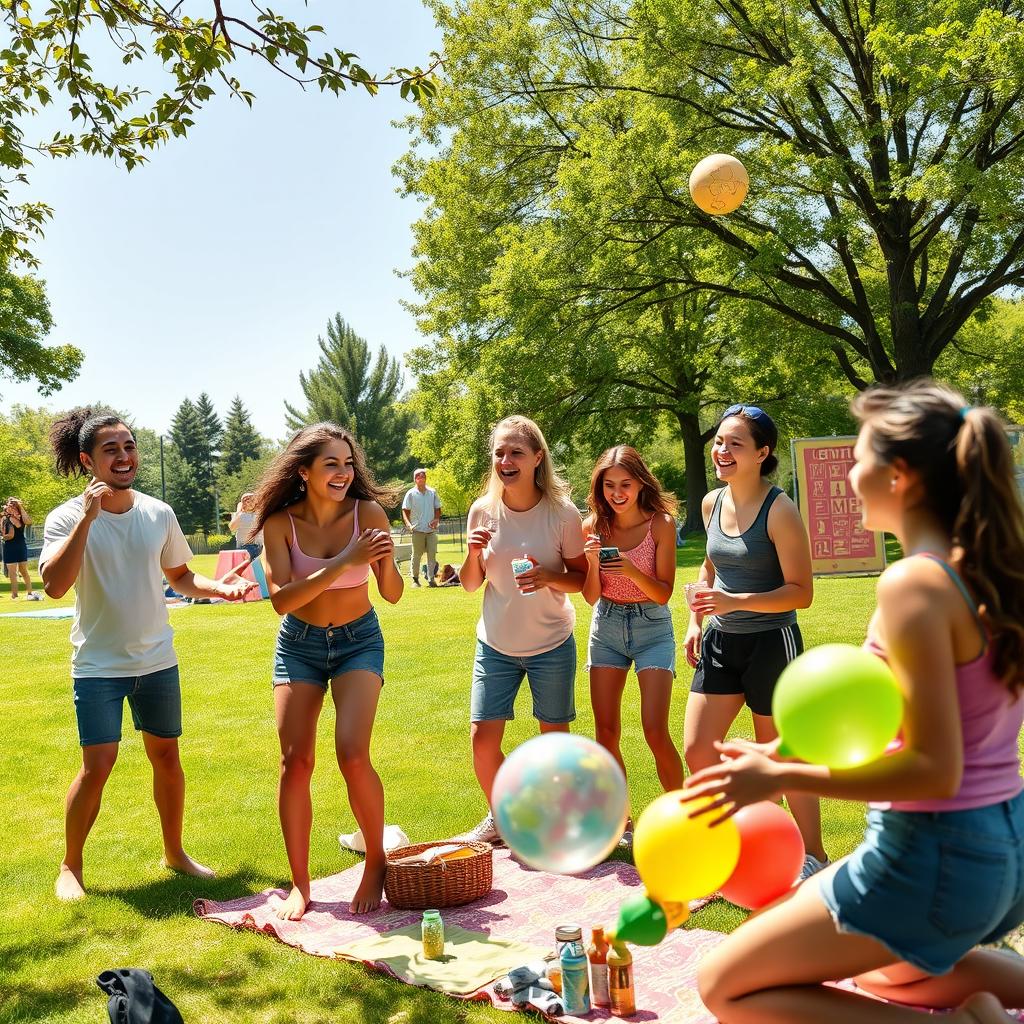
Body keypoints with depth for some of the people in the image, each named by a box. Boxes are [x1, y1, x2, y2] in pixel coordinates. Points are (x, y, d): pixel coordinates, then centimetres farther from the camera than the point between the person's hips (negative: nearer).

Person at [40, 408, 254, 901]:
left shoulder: (158, 513, -1)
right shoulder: (68, 518, -12)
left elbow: (180, 576, 12)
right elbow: (54, 585, -28)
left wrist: (218, 587, -8)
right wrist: (87, 518, -32)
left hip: (157, 660, 4)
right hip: (98, 664, -4)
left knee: (167, 755, 12)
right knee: (98, 764, -8)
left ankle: (174, 852, 30)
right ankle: (70, 867, 14)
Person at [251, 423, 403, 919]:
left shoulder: (368, 512, -15)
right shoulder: (280, 522, -14)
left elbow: (393, 595, -11)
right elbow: (281, 599, -24)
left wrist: (386, 562, -32)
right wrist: (344, 562, -32)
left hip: (359, 640, -1)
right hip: (299, 643, 1)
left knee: (352, 755, -16)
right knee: (295, 761, -4)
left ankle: (376, 862, 9)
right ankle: (299, 884, 11)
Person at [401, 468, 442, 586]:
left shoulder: (432, 492, 10)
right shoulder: (411, 493, 1)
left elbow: (437, 509, 16)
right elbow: (405, 511, 0)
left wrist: (436, 519, -3)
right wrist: (408, 524, -16)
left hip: (431, 529, 3)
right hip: (417, 529, -2)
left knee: (432, 554, -2)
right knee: (416, 555, 1)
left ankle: (431, 579, 2)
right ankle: (415, 579, 10)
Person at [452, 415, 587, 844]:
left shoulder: (562, 512, -13)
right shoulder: (483, 510, -6)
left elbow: (582, 578, -5)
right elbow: (470, 583, 3)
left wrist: (549, 578, -25)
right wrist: (474, 554, -18)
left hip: (551, 644, -2)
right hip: (495, 644, 2)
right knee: (482, 738, 0)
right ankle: (500, 817, 26)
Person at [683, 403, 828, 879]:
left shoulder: (779, 510, -16)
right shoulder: (712, 503, 4)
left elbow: (801, 591, -17)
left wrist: (736, 601, -27)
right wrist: (695, 620, 13)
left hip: (771, 642, -7)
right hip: (720, 642, 7)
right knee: (696, 751, 8)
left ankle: (814, 856, 27)